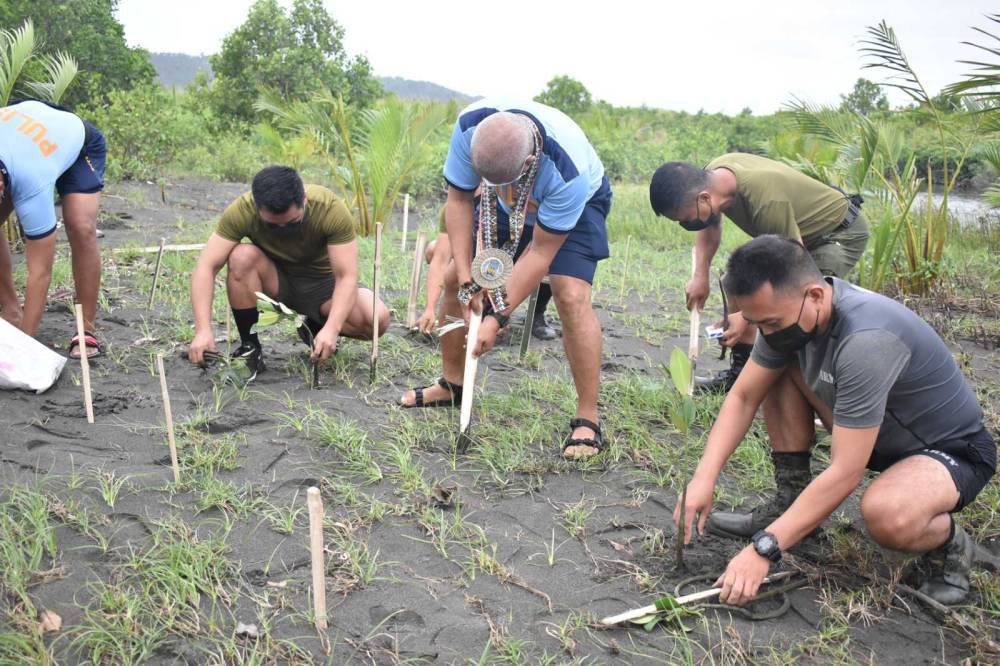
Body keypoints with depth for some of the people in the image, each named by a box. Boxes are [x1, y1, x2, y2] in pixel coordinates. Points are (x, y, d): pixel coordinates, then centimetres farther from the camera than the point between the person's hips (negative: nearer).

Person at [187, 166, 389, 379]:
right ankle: (249, 349, -15)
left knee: (378, 319, -27)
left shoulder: (332, 209, -29)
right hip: (273, 282, 0)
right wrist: (203, 329, -40)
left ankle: (316, 328, 4)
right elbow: (205, 267, -27)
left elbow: (347, 277, -29)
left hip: (322, 282, 0)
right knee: (242, 257, -32)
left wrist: (331, 329, -44)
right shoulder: (241, 211, -26)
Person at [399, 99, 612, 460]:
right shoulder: (469, 125, -32)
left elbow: (541, 252, -33)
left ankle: (588, 420, -17)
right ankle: (451, 385, 19)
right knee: (454, 279, 0)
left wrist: (497, 318, -30)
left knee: (571, 296, -26)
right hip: (511, 207, 5)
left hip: (577, 204, -5)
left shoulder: (567, 170, -43)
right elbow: (459, 200, -19)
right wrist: (467, 280, -25)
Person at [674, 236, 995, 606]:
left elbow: (845, 472, -36)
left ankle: (949, 542, -3)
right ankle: (790, 503, 3)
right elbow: (743, 397, -4)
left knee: (886, 515, -39)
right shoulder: (785, 312, -13)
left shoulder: (867, 339, -37)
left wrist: (764, 549, -35)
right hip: (877, 433, 8)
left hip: (953, 450, -8)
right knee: (775, 372, -7)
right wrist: (704, 477, -17)